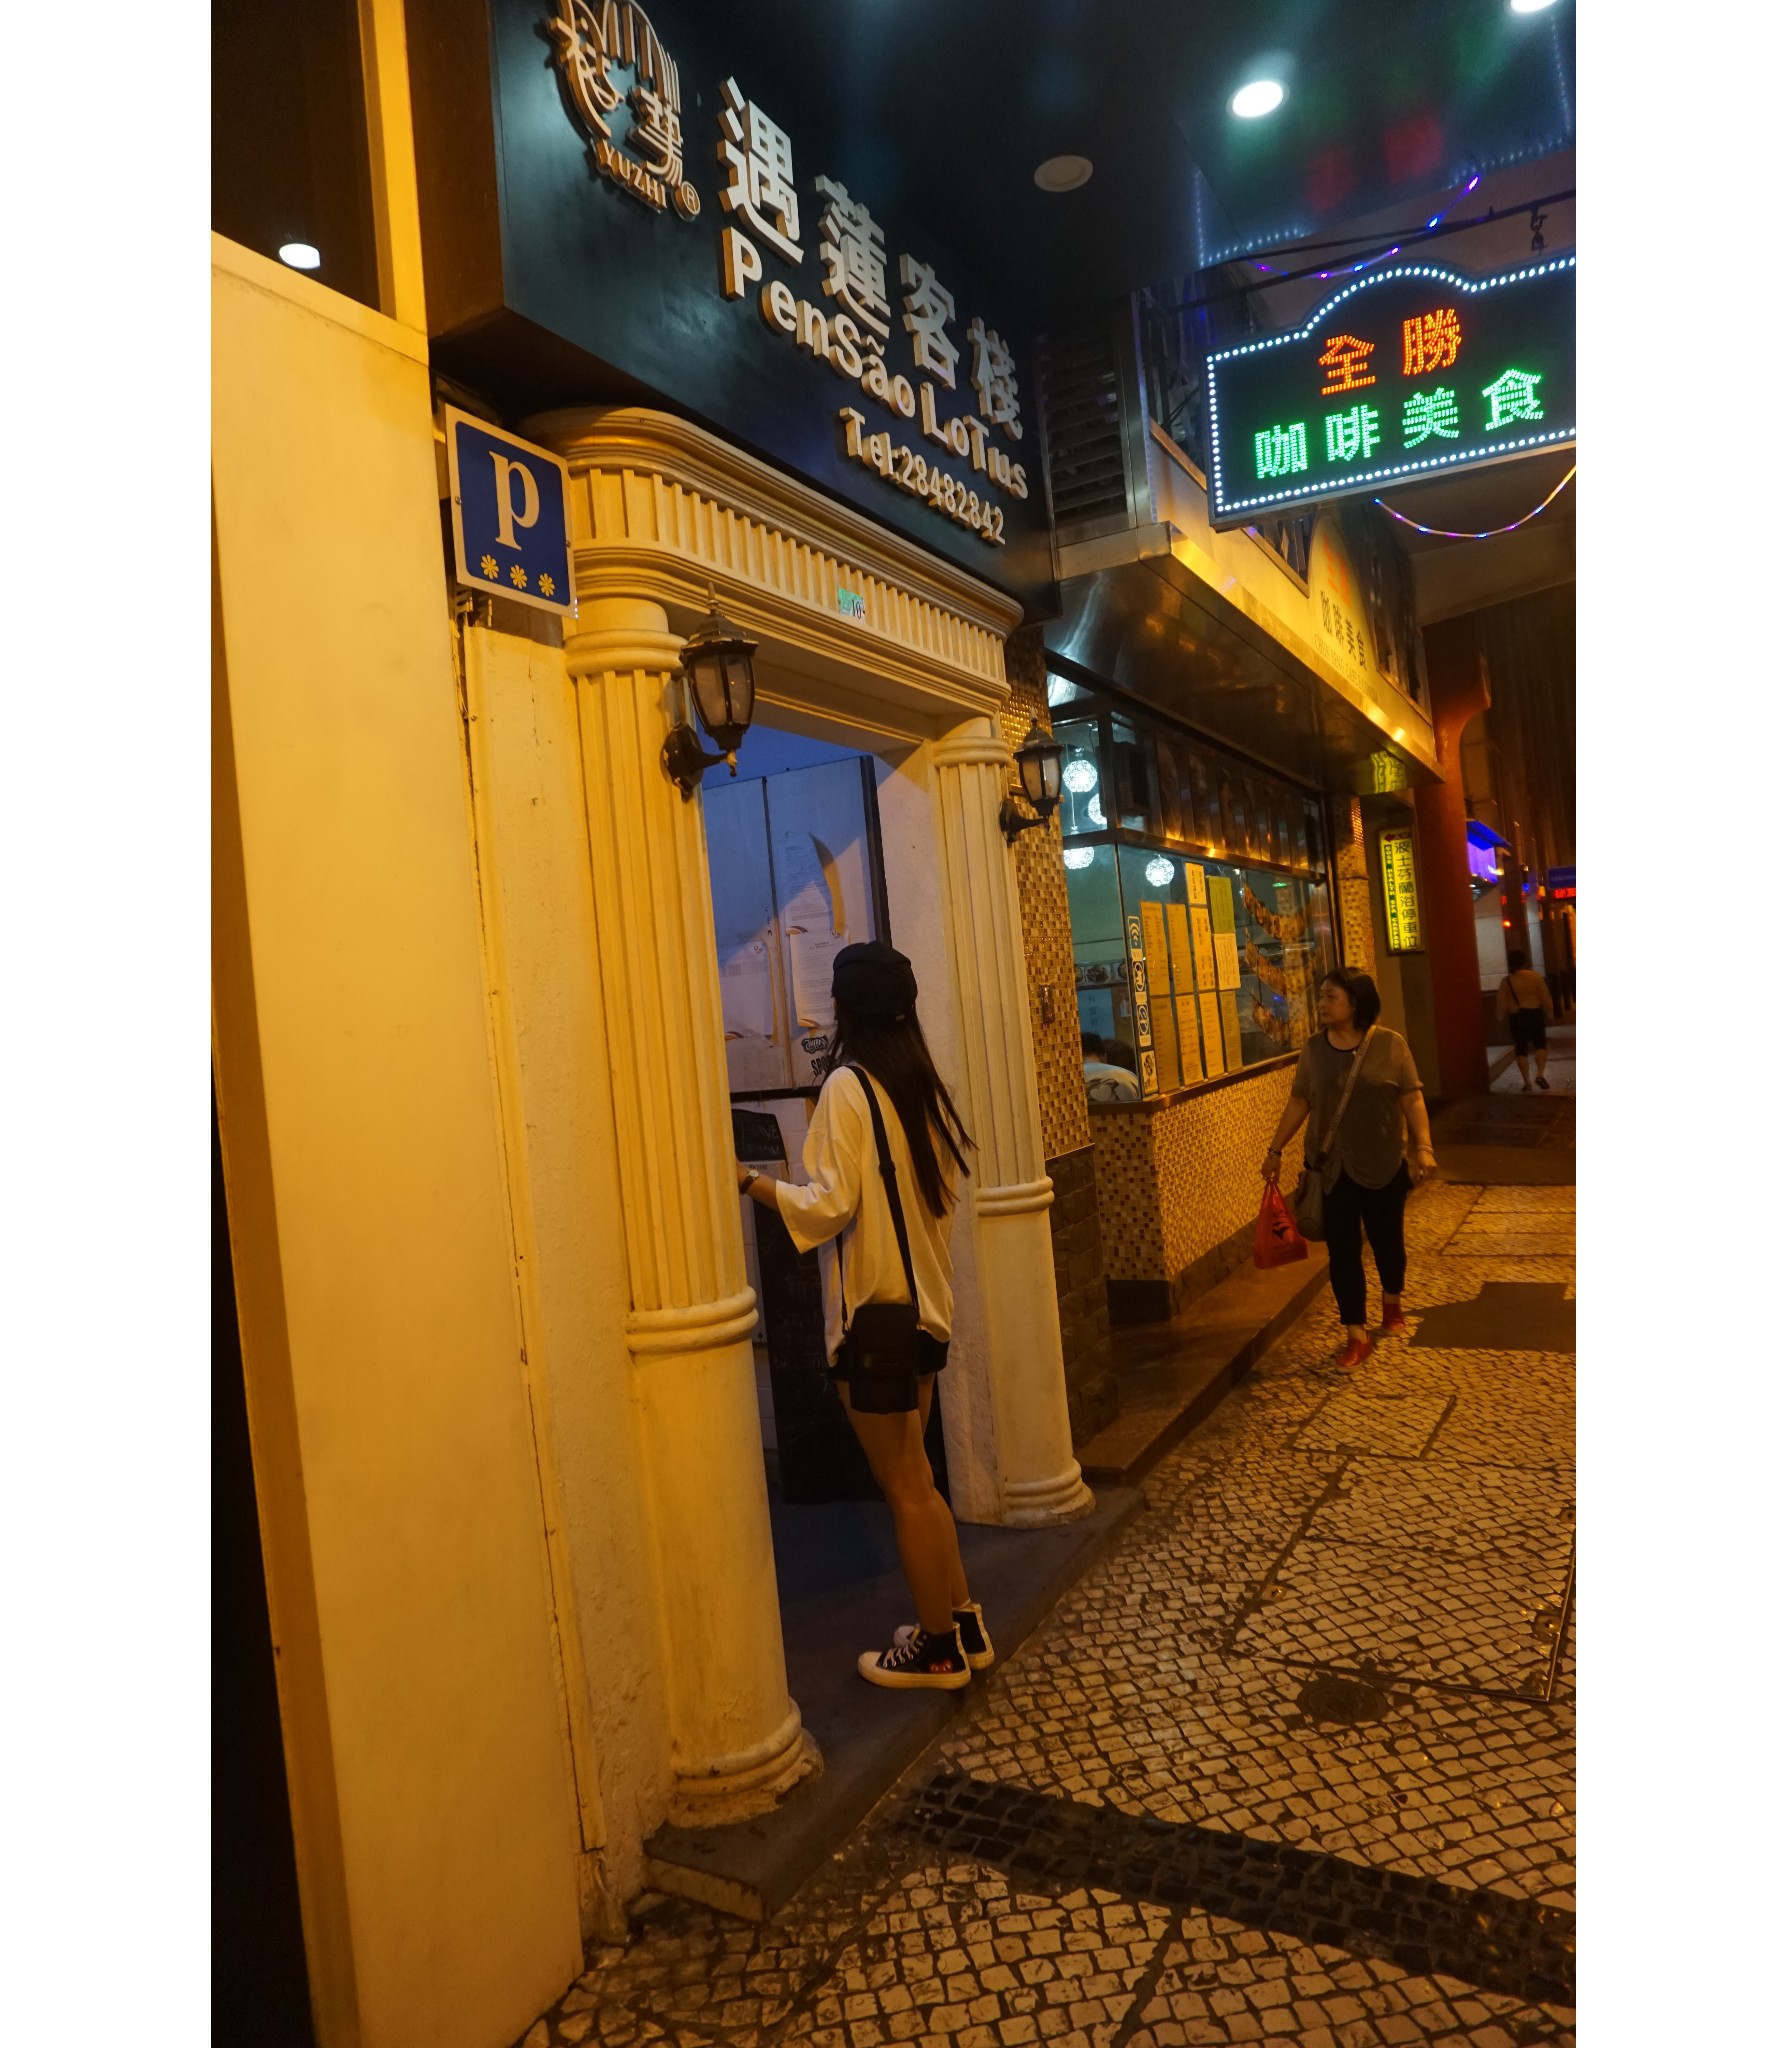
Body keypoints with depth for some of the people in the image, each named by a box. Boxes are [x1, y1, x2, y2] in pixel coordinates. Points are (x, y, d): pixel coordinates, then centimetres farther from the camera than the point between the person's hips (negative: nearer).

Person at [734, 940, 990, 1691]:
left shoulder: (848, 1086, -15)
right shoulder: (921, 1084, 7)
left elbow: (830, 1206, -19)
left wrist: (752, 1180, -9)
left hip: (873, 1311, -8)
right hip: (924, 1302, 8)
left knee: (905, 1487, 6)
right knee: (916, 1479, 19)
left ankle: (938, 1648, 19)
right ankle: (962, 1623, 29)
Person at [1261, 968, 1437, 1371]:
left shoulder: (1390, 1044, -7)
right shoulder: (1314, 1049, 1)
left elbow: (1412, 1099, -6)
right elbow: (1299, 1102, 6)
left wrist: (1424, 1146, -15)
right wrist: (1276, 1150, 5)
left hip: (1383, 1164, -2)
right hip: (1333, 1166, 2)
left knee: (1386, 1239, 13)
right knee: (1342, 1249, -1)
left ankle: (1393, 1306, 42)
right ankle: (1357, 1335, 7)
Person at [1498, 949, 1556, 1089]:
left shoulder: (1506, 981, -6)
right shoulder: (1536, 977, -6)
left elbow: (1502, 1003, -2)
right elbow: (1546, 998, -2)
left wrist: (1500, 1015, 16)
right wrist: (1550, 1015, 10)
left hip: (1516, 1017, 0)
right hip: (1535, 1014, 0)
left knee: (1521, 1048, 7)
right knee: (1540, 1044, 14)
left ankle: (1527, 1082, 4)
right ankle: (1541, 1074, -5)